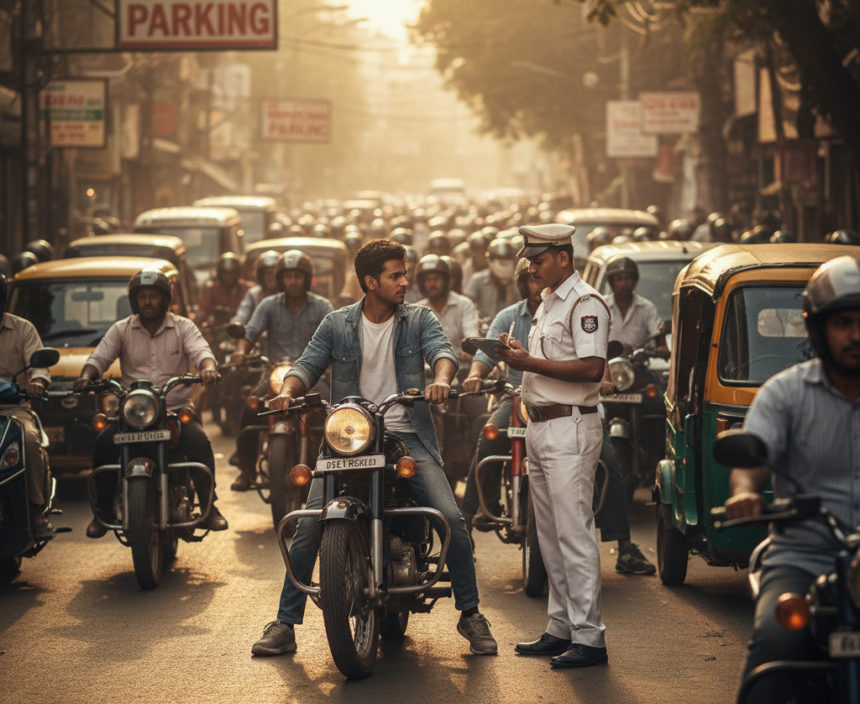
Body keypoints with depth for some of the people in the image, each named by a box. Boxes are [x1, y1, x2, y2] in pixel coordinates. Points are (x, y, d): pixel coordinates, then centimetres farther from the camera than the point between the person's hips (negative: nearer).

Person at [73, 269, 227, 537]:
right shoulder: (121, 330, 12)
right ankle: (103, 512, -12)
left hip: (177, 409, -1)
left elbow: (201, 351, -8)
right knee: (104, 443, -25)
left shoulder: (183, 327, 8)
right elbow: (99, 358, 4)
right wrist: (86, 375, -20)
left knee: (199, 440, -30)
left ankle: (209, 507, -20)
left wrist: (208, 367, -33)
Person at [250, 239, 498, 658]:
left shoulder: (418, 319, 7)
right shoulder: (337, 325, 8)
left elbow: (441, 350, -10)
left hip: (407, 435, 0)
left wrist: (441, 380, -34)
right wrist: (288, 391, -20)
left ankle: (470, 614, 3)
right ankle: (285, 623, -3)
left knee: (451, 518, -15)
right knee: (309, 524, -14)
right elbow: (309, 364, 2)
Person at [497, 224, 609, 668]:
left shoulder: (585, 303, -11)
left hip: (570, 428, -10)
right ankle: (561, 628, 19)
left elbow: (591, 368, -22)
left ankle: (588, 637, -9)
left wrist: (530, 362, -19)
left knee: (574, 533, -11)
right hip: (539, 427, 10)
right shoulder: (546, 304, 19)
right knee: (550, 535, 12)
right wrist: (517, 356, 10)